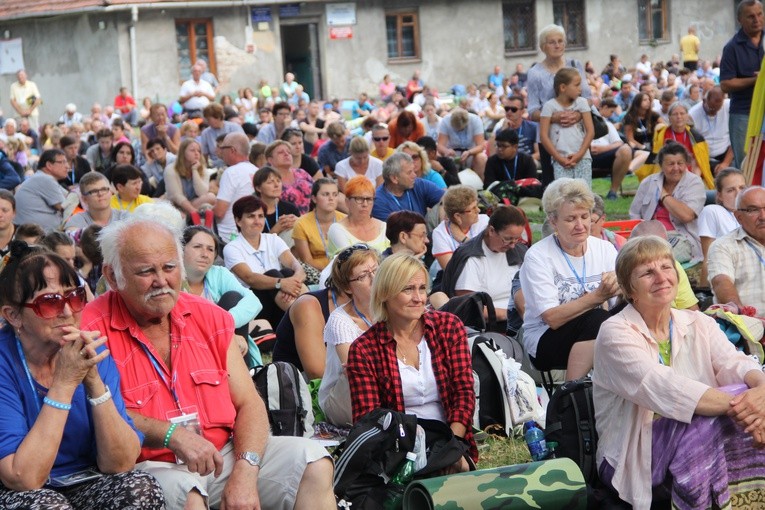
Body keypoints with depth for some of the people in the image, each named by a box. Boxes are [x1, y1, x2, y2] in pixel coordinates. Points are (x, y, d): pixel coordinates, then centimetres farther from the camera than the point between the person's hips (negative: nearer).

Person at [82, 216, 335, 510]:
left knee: (315, 465, -9)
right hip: (149, 467, -5)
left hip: (226, 455, 6)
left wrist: (245, 471, -10)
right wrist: (171, 435, -21)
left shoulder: (210, 318, 9)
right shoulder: (93, 328, -6)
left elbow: (248, 403, 6)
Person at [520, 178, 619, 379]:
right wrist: (598, 295, -24)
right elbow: (553, 318, -16)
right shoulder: (538, 256, -7)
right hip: (544, 342, -4)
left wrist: (622, 289, -24)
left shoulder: (605, 249, 6)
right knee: (597, 319, -32)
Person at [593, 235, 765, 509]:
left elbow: (733, 363, -11)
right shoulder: (616, 333, -10)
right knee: (708, 411, -30)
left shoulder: (700, 325, 8)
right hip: (631, 461, -5)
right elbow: (660, 388, -26)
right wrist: (736, 403, -38)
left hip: (698, 450, 5)